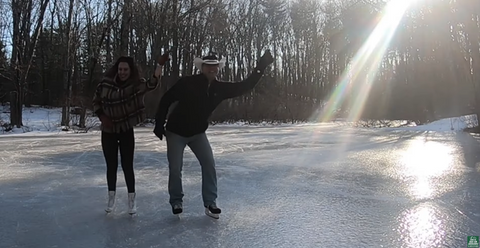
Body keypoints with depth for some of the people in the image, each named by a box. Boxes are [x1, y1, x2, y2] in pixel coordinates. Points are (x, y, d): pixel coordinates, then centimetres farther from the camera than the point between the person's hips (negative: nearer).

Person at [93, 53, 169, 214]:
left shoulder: (136, 85, -11)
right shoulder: (106, 83, -4)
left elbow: (152, 85, -32)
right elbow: (96, 101, 8)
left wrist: (160, 65, -44)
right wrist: (102, 117, -7)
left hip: (126, 131, -2)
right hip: (108, 131, 2)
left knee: (127, 165, -1)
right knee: (111, 165, 11)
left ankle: (132, 200, 14)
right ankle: (111, 198, 27)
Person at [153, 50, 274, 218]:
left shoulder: (220, 88, -9)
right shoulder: (187, 83, -22)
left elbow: (245, 86, -9)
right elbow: (166, 100, -15)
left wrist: (261, 67, -17)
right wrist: (159, 124, -14)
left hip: (198, 132, 4)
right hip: (176, 131, -4)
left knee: (209, 165, -6)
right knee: (175, 169, 0)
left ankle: (210, 203, 6)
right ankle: (176, 201, 23)